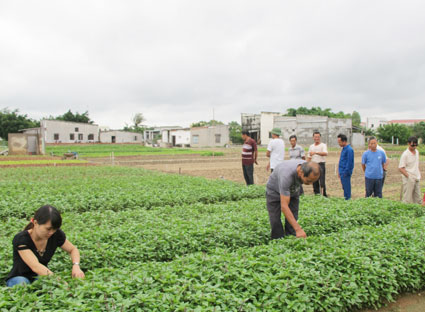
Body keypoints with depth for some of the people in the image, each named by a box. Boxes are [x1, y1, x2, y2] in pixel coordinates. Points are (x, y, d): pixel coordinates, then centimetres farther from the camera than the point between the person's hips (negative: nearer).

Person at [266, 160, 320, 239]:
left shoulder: (307, 168, -26)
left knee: (292, 222, -4)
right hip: (275, 191, -5)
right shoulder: (286, 175, -45)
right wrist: (298, 229, -48)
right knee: (276, 223, -10)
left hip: (293, 191, 5)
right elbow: (284, 206, -45)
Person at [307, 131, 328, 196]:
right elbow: (309, 157, 18)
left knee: (322, 181, -10)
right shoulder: (311, 146, 15)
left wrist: (315, 152, -32)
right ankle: (316, 194, 15)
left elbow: (325, 153, -22)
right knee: (314, 182, 7)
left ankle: (324, 195, -5)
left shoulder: (323, 145, -2)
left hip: (321, 165, -5)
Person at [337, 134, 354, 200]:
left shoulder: (349, 149, -16)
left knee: (347, 188, -3)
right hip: (342, 172, 9)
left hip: (345, 173, -9)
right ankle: (345, 199, 23)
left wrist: (345, 172, -19)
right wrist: (339, 172, 18)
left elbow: (349, 162, -20)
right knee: (344, 188, 15)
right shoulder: (344, 149, 14)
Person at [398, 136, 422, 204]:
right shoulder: (405, 154, -13)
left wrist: (418, 175, 12)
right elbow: (400, 168, -14)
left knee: (417, 199, 10)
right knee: (407, 199, -4)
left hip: (416, 179, 7)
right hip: (408, 180, -7)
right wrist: (409, 177, -20)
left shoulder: (417, 152, 10)